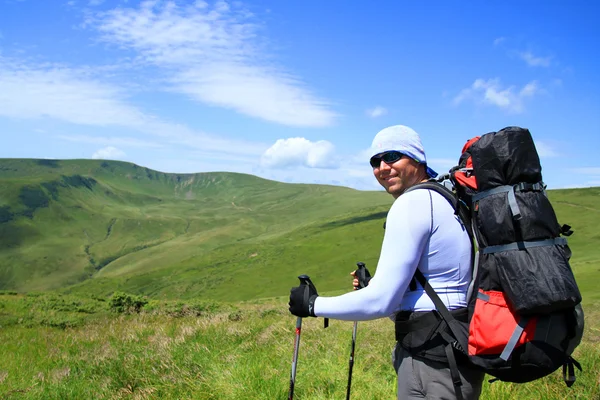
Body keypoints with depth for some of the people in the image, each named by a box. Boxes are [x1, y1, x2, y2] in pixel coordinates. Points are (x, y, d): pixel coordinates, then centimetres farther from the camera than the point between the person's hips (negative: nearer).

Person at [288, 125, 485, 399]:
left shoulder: (411, 202, -17)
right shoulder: (443, 198, 13)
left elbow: (381, 302, -20)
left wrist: (313, 305, -8)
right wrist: (373, 287, 22)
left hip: (432, 357, -10)